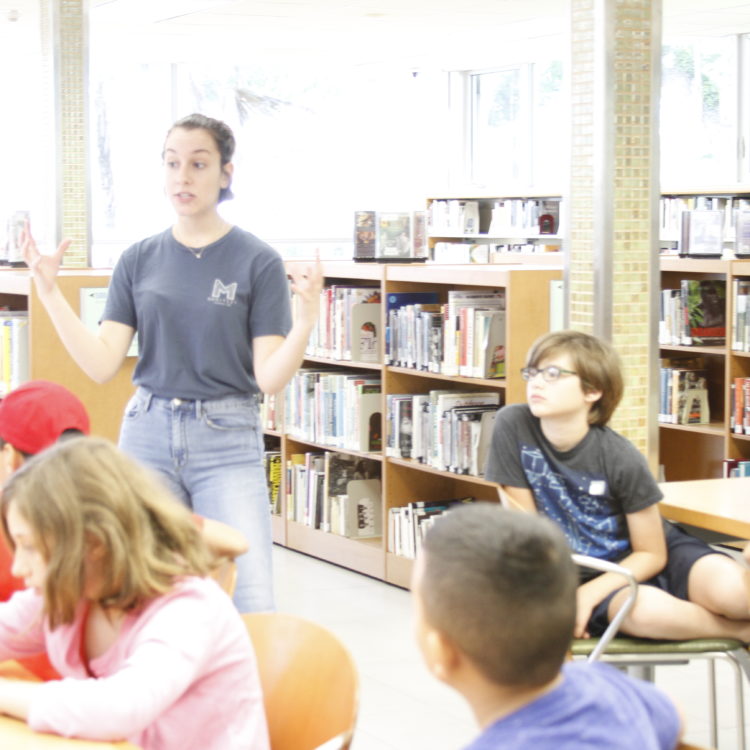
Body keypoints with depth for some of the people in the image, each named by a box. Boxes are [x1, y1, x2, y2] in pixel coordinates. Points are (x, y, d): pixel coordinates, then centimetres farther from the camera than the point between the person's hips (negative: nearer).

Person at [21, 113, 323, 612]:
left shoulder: (258, 261, -3)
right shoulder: (139, 260, 6)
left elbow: (270, 378, -8)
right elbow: (101, 365, 1)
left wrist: (307, 316, -24)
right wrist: (50, 292, -5)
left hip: (227, 440, -3)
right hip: (148, 434, 3)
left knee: (250, 605, -13)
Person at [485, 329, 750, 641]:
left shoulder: (621, 458, -17)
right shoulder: (513, 426, -14)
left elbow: (651, 554, -9)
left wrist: (589, 593, -20)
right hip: (580, 571, 0)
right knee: (646, 610, -35)